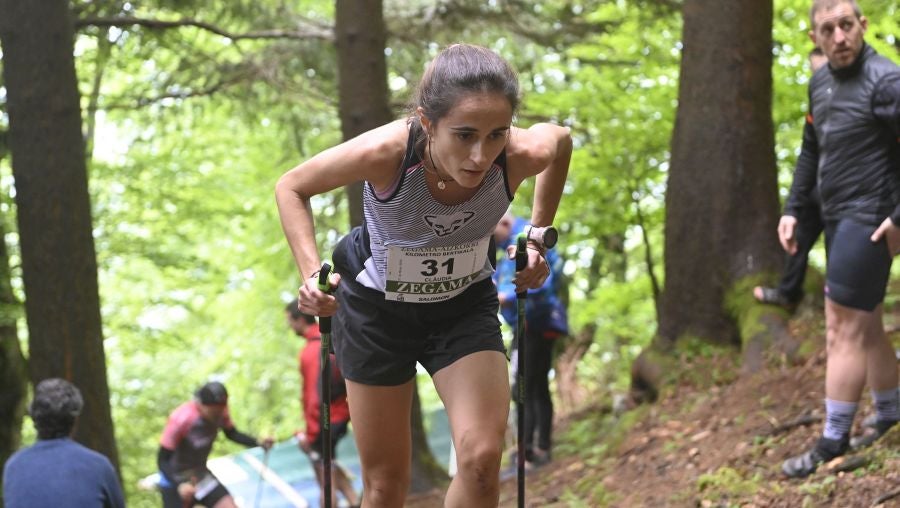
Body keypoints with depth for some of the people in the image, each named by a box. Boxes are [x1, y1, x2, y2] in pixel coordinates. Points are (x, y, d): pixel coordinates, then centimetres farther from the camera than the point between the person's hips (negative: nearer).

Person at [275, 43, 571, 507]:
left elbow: (560, 138, -2)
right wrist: (312, 273, -28)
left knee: (481, 460, -18)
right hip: (377, 308, -1)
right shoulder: (386, 153, -35)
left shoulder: (522, 155, -30)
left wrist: (539, 237, 0)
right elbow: (291, 188, -15)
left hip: (465, 307, 1)